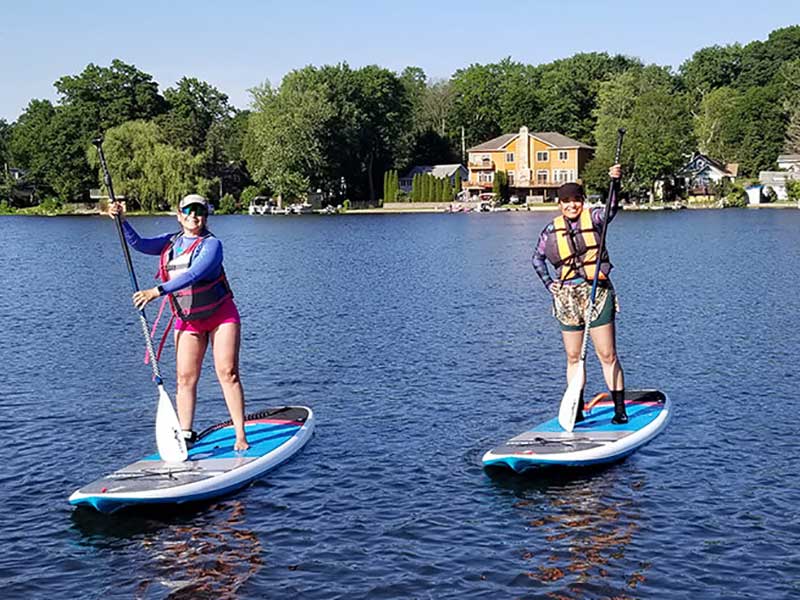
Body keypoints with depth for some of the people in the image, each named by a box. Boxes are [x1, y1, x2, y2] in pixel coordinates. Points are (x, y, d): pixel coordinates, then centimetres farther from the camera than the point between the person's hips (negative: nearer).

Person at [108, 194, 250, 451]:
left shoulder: (211, 244, -12)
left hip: (222, 316, -5)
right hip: (187, 321, 5)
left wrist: (157, 291, -34)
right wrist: (122, 220, -18)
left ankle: (240, 436, -7)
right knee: (185, 378, -1)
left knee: (228, 373, -9)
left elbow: (193, 275, -26)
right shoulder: (170, 242, 8)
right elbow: (139, 244, -2)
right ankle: (185, 434, 4)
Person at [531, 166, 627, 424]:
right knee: (574, 357, 9)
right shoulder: (551, 230, 6)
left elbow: (611, 210, -23)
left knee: (608, 355, -2)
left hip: (597, 293, -3)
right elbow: (537, 259, 20)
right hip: (567, 298, 3)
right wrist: (549, 285, 9)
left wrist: (615, 182, -40)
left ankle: (620, 408, 1)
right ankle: (577, 408, 16)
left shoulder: (593, 217, -1)